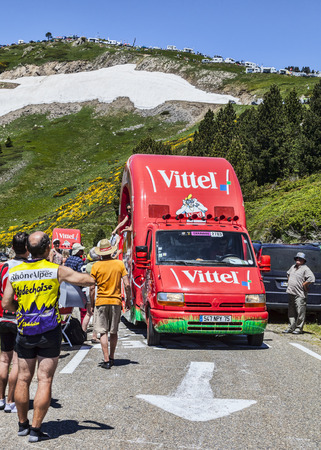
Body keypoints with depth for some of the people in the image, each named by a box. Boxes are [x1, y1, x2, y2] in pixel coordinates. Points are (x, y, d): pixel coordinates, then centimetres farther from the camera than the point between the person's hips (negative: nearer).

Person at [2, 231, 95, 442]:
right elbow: (90, 281, -6)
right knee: (45, 381, 1)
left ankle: (23, 424, 25)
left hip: (24, 332, 3)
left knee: (23, 379, 14)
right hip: (49, 331, -3)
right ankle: (36, 429, 2)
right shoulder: (57, 270, -8)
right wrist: (80, 275, 14)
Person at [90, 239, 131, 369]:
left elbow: (92, 287, -4)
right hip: (116, 301, 2)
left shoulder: (96, 266, -4)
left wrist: (92, 302, 9)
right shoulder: (120, 264, 0)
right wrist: (128, 299, 10)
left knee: (103, 332, 0)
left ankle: (106, 360, -6)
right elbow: (127, 285, -3)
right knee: (114, 332, 14)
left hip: (101, 302, -2)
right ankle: (111, 357, 24)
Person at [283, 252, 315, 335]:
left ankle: (299, 328, 1)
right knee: (291, 312, 12)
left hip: (300, 294, -8)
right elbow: (288, 273, 35)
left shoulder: (305, 269, -10)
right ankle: (291, 327, 20)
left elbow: (312, 279, -20)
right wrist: (289, 281, 20)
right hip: (291, 293, 8)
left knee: (300, 312, -5)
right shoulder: (293, 267, 15)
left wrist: (304, 285, -14)